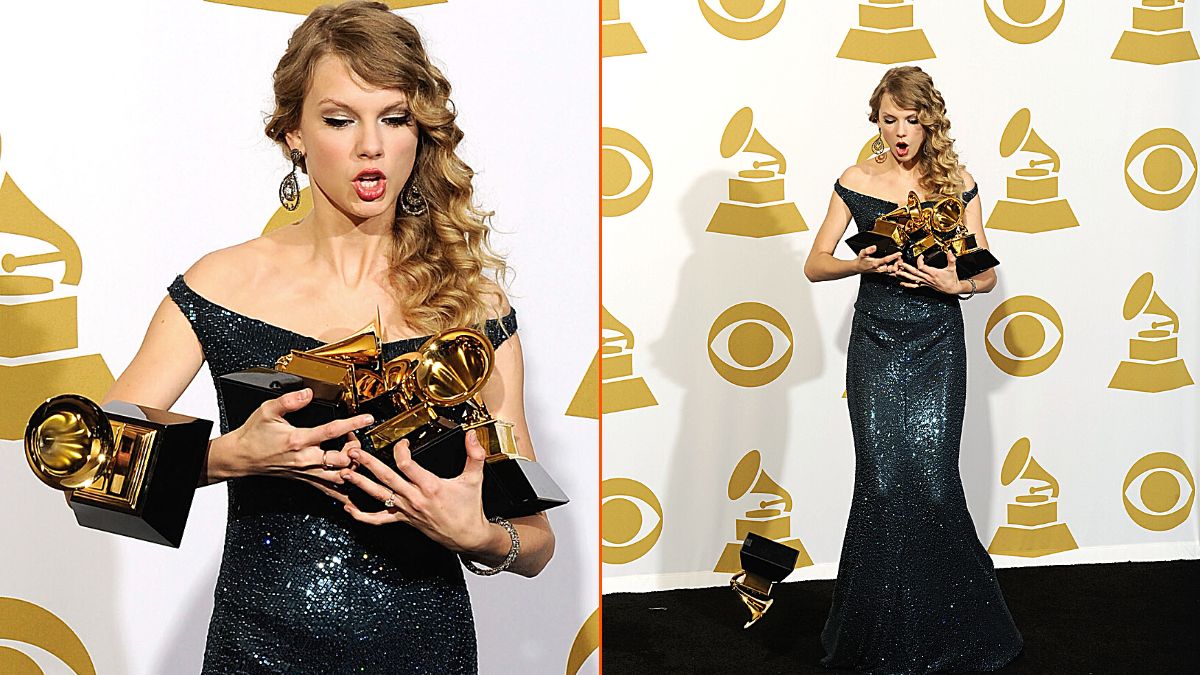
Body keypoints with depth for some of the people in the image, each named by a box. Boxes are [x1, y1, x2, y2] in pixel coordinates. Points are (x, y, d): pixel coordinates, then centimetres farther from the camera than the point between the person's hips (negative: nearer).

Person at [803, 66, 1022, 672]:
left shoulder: (957, 183, 4)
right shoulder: (857, 182, 4)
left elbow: (986, 274, 7)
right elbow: (815, 265, 6)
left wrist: (954, 282, -15)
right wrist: (863, 264, -13)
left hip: (937, 344, 0)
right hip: (876, 344, 0)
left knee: (932, 477, -6)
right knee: (883, 479, -5)